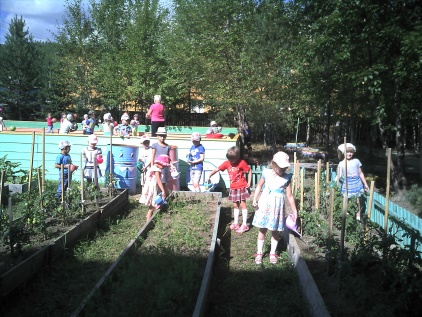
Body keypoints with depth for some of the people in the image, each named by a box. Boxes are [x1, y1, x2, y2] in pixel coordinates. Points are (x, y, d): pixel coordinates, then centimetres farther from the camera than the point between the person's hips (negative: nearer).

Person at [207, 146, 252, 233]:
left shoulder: (242, 163, -14)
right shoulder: (227, 163, -3)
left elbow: (249, 170, -6)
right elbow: (217, 169, 2)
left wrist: (249, 182, -9)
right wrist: (209, 177, -4)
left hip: (241, 187, -5)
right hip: (233, 188, 5)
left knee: (242, 205, -2)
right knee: (235, 206, 13)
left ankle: (244, 225, 2)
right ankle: (235, 223, 23)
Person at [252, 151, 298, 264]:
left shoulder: (287, 178, -7)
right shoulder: (267, 173, -7)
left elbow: (289, 196, -1)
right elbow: (259, 186, 8)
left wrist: (294, 211, 2)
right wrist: (255, 199, -1)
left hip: (277, 206, 0)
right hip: (265, 204, 0)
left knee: (275, 231, 9)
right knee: (262, 230, 7)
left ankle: (272, 253, 26)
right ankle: (259, 253, 21)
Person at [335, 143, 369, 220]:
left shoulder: (356, 161, 5)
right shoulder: (341, 164, 1)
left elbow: (361, 173, 12)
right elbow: (339, 174, -8)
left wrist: (365, 184, 15)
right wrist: (337, 179, -31)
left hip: (357, 183, 1)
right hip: (347, 184, -1)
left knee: (357, 201, 6)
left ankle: (358, 217, 17)